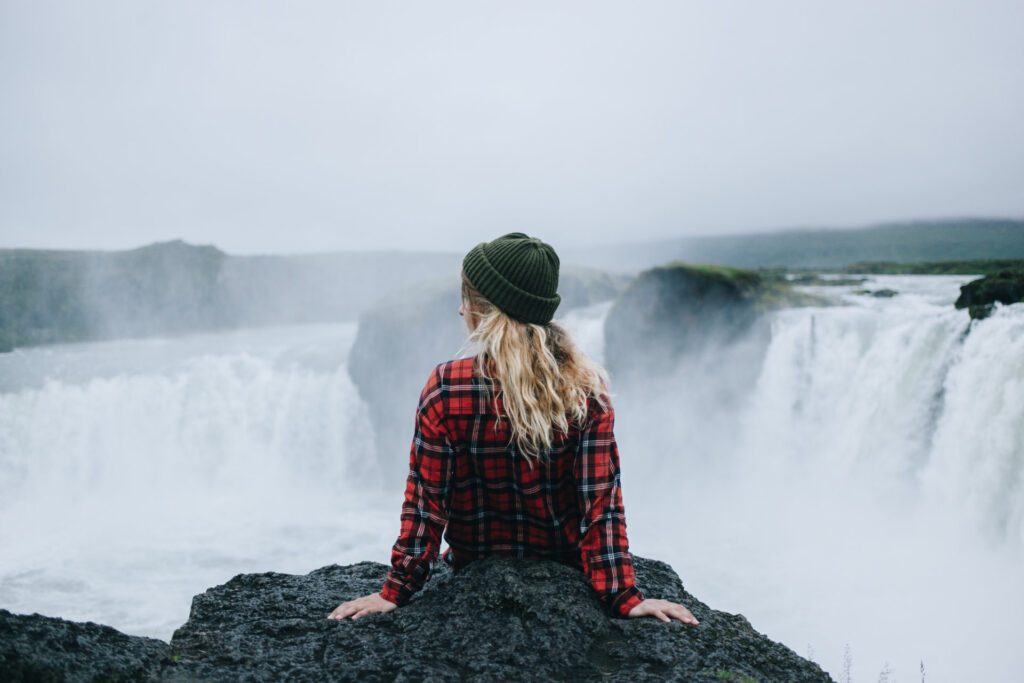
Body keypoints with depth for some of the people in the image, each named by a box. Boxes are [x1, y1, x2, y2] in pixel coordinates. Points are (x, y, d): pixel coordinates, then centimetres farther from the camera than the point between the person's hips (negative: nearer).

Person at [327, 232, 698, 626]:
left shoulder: (447, 388, -22)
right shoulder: (587, 388, -18)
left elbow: (425, 501, -18)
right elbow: (603, 502, -19)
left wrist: (396, 592, -9)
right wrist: (624, 597, -14)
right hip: (566, 567, 1)